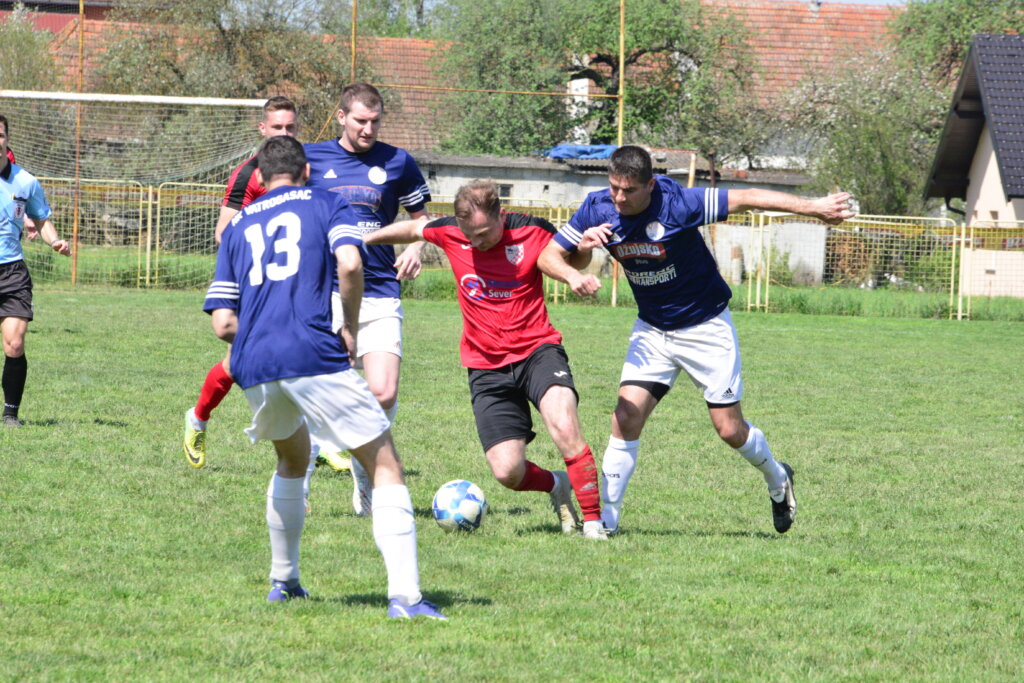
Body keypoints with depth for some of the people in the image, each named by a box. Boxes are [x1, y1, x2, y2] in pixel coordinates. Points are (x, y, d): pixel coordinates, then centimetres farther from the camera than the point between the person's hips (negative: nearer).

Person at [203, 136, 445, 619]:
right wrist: (350, 327, 5)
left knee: (293, 458, 32)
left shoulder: (238, 226, 23)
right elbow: (349, 263, -9)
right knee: (385, 466, -1)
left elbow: (223, 323, 15)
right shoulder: (326, 205, 12)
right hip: (312, 356, -5)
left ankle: (283, 581, 36)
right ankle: (404, 595, -16)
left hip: (251, 366, 5)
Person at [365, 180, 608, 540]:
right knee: (507, 472, -10)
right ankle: (555, 485, 25)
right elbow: (413, 228, 19)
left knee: (564, 427, -30)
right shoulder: (448, 233, -3)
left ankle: (593, 520, -16)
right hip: (487, 368, 2)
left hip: (537, 350, -2)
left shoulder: (532, 231, -9)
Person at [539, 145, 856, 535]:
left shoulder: (677, 204, -26)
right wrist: (573, 275, -29)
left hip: (706, 327, -3)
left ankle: (777, 481, 31)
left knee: (729, 429, 0)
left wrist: (813, 207, -23)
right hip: (651, 330, 4)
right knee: (626, 418, -13)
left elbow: (746, 199, -21)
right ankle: (605, 519, -5)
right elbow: (549, 256, -6)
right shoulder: (597, 209, -12)